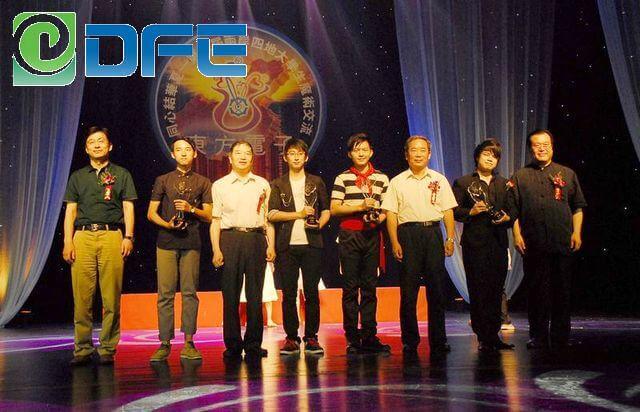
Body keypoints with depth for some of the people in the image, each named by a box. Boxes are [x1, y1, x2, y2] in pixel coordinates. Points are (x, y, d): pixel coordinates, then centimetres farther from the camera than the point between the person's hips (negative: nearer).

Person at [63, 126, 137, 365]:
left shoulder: (121, 175, 15)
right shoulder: (77, 177, 19)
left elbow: (128, 208, 9)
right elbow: (70, 211, 15)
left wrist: (128, 236, -4)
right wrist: (68, 241, 3)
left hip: (112, 236, -1)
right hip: (83, 236, 2)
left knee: (111, 297, -5)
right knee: (81, 296, -3)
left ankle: (108, 349, 1)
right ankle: (82, 348, 3)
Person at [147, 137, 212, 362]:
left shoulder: (203, 182, 14)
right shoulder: (162, 180, 14)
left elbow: (209, 216, 10)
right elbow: (151, 213, 10)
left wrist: (191, 209, -7)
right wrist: (167, 224, -8)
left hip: (191, 242, 0)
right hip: (166, 241, 0)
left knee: (189, 292, -1)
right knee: (165, 293, -3)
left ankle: (188, 343, 3)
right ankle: (165, 343, 1)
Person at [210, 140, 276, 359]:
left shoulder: (262, 184, 14)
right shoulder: (219, 185, 9)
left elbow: (268, 217, 13)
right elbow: (215, 220, 6)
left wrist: (271, 245, 4)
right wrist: (216, 249, -3)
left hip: (256, 238, 1)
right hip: (230, 237, -1)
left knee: (255, 293, 2)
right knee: (230, 293, -1)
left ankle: (253, 343, 9)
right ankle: (233, 345, 7)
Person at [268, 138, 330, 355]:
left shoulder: (316, 182, 12)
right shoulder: (278, 184, 9)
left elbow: (326, 209, 14)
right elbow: (272, 214, -1)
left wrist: (319, 223, -6)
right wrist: (299, 214, -9)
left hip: (311, 244, 0)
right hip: (287, 245, 0)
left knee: (311, 292, 0)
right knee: (288, 294, 2)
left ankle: (311, 338, 8)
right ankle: (291, 338, 9)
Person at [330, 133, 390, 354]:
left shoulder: (382, 178, 11)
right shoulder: (342, 178, 4)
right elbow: (334, 209, -2)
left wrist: (380, 217, -9)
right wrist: (360, 206, -11)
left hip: (372, 236, 2)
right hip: (349, 236, -2)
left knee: (370, 287, 5)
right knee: (350, 288, 0)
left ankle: (369, 336, 11)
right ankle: (352, 338, 5)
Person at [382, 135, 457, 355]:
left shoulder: (439, 180, 12)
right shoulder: (397, 182, 7)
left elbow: (448, 211, 10)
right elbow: (391, 214, 2)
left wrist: (450, 238, 1)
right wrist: (395, 242, -7)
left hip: (433, 232, 1)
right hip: (408, 233, -1)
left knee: (437, 287, 2)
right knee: (408, 289, 0)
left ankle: (438, 340, 10)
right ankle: (410, 340, 8)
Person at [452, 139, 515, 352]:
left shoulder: (504, 184, 18)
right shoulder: (463, 183, 6)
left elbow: (512, 209, 17)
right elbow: (453, 211, 1)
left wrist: (507, 217, -4)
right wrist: (471, 212, -15)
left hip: (499, 242, 4)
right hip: (475, 243, -4)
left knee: (496, 290, 6)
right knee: (478, 291, -3)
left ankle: (494, 335, 14)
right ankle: (483, 337, 3)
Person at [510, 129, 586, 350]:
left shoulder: (567, 174, 12)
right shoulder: (520, 176, 10)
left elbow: (578, 206, 11)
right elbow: (513, 210, 7)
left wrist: (577, 232, 0)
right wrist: (516, 235, -3)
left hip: (563, 242, 0)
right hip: (533, 244, 0)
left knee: (562, 291, 3)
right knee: (536, 290, 4)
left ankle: (560, 339, 11)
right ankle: (538, 338, 12)